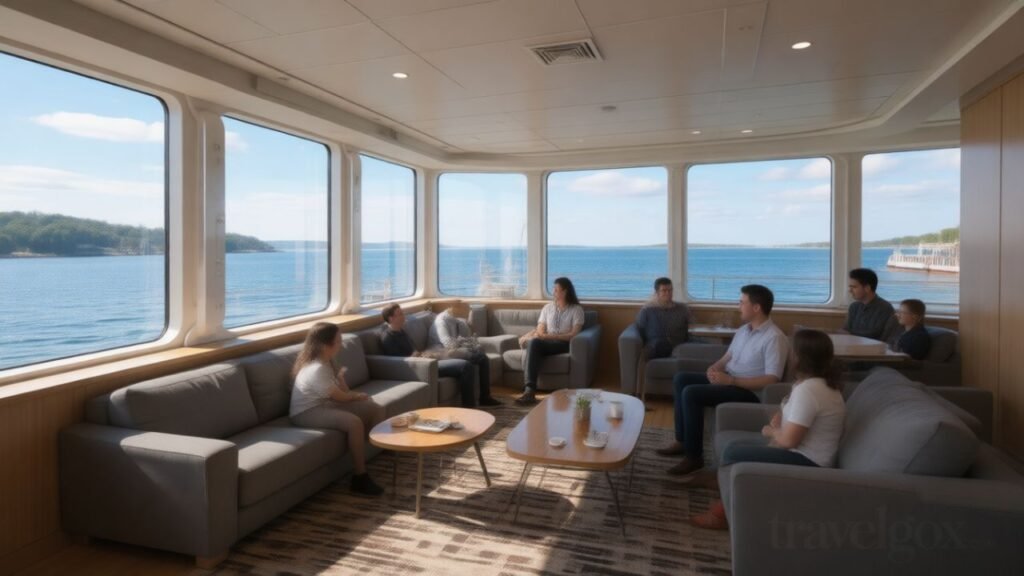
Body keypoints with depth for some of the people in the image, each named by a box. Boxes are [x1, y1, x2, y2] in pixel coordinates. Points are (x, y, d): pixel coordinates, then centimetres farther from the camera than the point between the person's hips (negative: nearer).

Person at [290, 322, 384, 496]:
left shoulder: (325, 363, 7)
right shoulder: (317, 370, -25)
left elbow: (341, 391, 8)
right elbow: (339, 397, -18)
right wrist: (357, 396, 0)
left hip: (325, 404, 10)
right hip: (307, 413, -10)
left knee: (377, 409, 0)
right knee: (354, 422, -34)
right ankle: (360, 477, -22)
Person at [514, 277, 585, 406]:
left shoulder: (576, 309, 5)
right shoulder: (548, 307, 19)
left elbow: (574, 334, -7)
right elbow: (540, 330, 11)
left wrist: (551, 336, -17)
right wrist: (539, 335, -15)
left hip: (563, 344, -4)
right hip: (545, 343, 4)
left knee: (535, 343, -35)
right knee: (533, 343, -35)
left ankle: (529, 391, -41)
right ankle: (529, 390, -46)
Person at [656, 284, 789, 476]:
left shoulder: (774, 338, -19)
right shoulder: (743, 330, 10)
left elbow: (772, 380, -25)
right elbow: (728, 356, 19)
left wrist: (731, 380, -27)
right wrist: (714, 368, -5)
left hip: (750, 392, -10)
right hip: (729, 381, 10)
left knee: (691, 393, -25)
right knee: (681, 379, 2)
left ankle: (694, 456, -14)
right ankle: (682, 441, 4)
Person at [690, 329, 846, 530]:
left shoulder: (807, 389, -26)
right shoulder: (822, 382, 6)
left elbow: (789, 439, -26)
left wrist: (771, 431, -5)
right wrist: (781, 417, 2)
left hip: (807, 461, -10)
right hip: (807, 454, 10)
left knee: (733, 453, -12)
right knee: (738, 447, 9)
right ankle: (727, 508, 10)